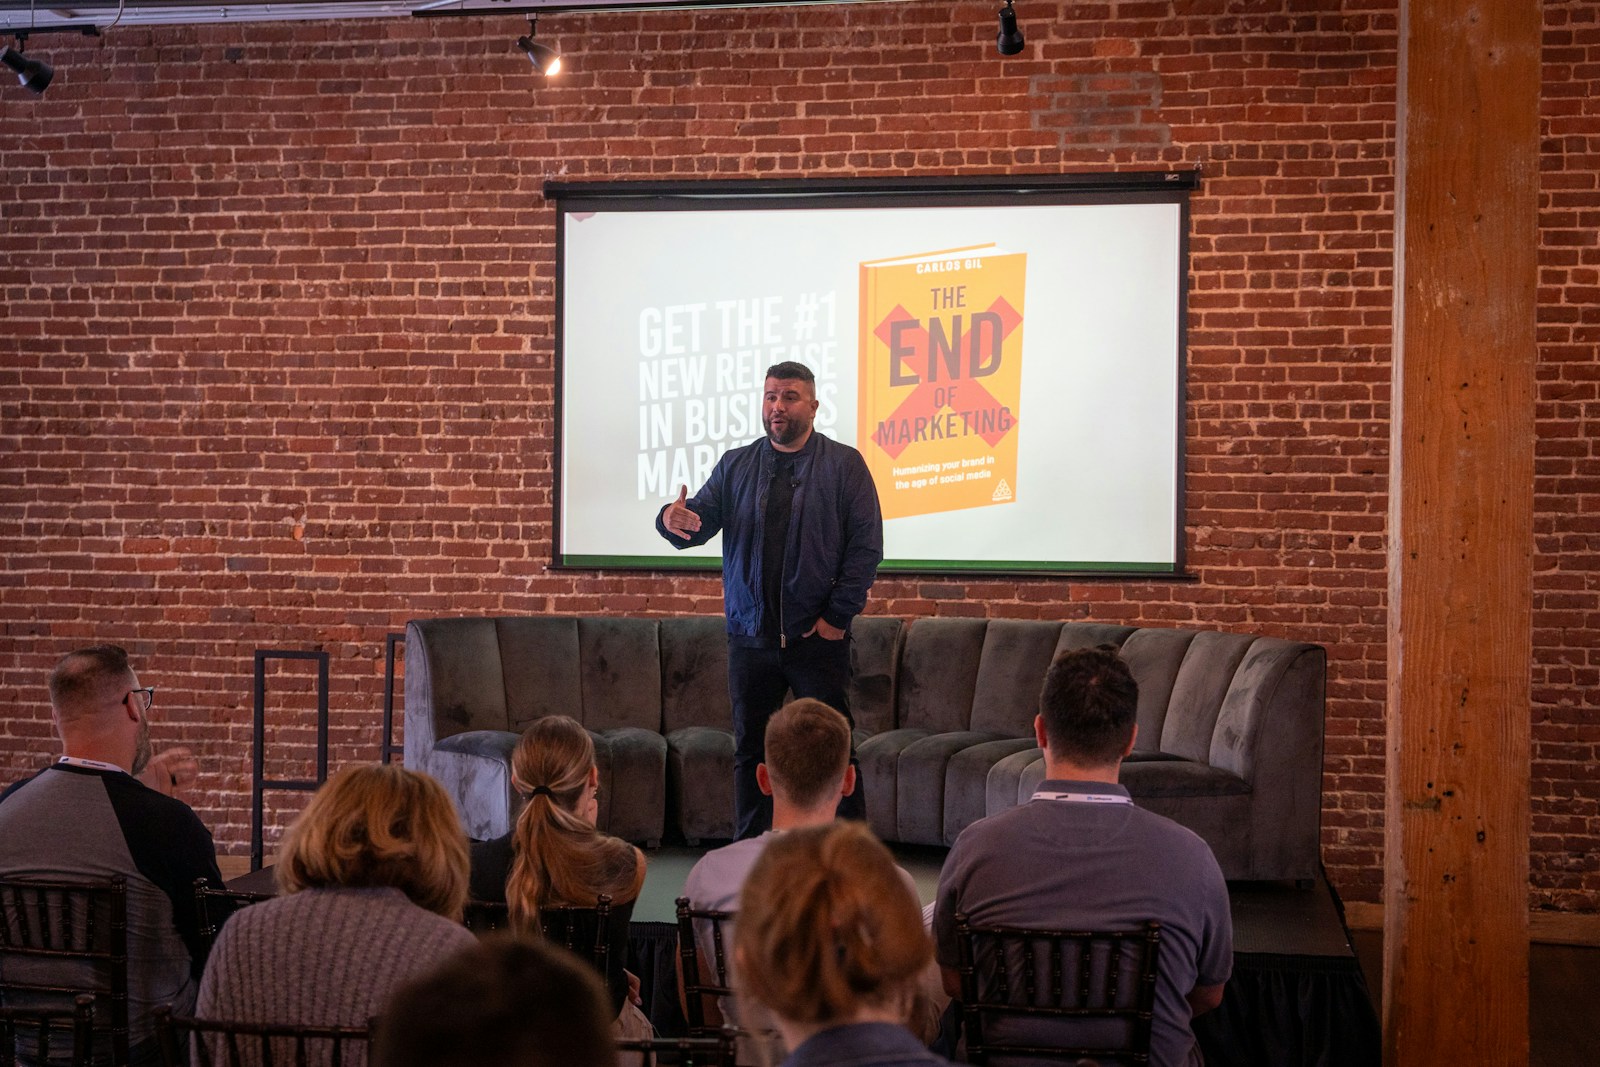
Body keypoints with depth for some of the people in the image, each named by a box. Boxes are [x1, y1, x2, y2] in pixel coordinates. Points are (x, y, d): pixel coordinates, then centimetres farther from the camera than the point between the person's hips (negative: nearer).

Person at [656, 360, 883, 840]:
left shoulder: (844, 464, 1)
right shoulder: (735, 465, 10)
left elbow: (866, 545, -4)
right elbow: (698, 521, 3)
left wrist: (838, 615, -11)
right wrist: (674, 520, -22)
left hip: (818, 638, -3)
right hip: (750, 637, 3)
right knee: (749, 750, 9)